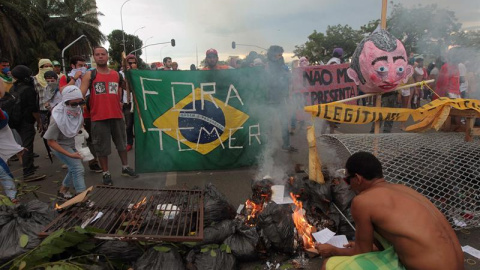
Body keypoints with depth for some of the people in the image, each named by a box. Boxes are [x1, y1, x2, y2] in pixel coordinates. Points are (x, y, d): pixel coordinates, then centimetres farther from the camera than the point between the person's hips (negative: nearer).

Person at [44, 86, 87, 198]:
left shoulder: (78, 109, -17)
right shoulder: (58, 118, -33)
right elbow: (51, 142, -25)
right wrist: (70, 155, -29)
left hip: (75, 143, 7)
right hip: (60, 145, -6)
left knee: (74, 169, 14)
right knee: (78, 169, -17)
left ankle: (63, 189, 37)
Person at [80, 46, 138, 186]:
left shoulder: (116, 74, 9)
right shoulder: (89, 75, -1)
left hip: (117, 116, 4)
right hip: (99, 117, -3)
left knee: (122, 143, 16)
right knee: (102, 147, 5)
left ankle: (125, 167, 32)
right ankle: (106, 173, 18)